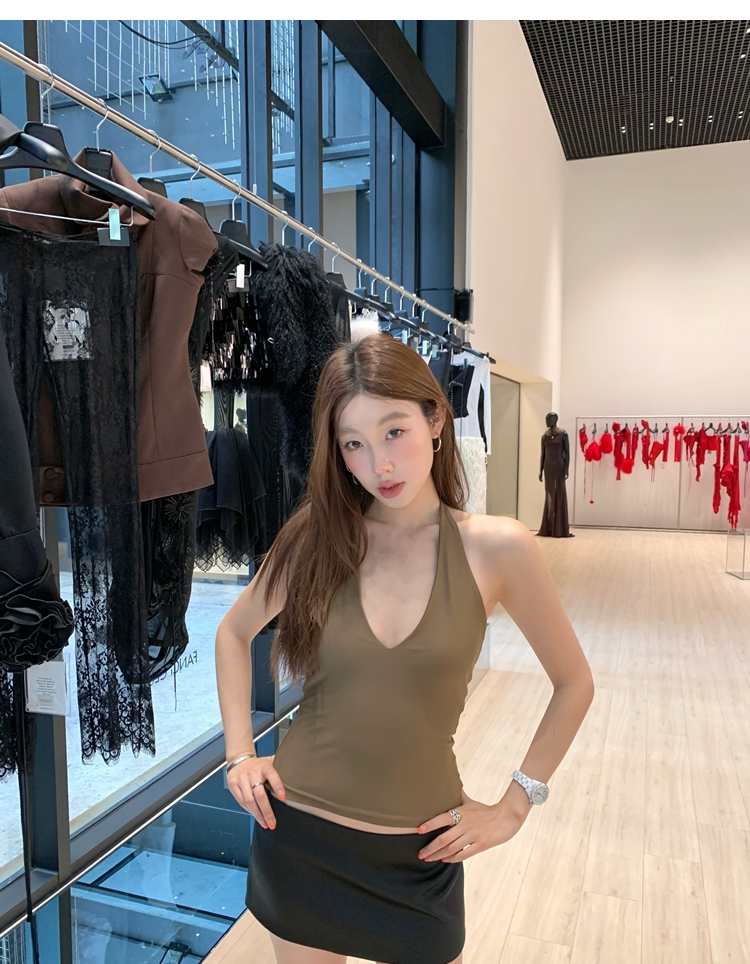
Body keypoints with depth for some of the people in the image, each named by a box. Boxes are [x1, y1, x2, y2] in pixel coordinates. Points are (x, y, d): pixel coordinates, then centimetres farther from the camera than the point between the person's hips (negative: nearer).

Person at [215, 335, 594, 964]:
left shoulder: (496, 547, -14)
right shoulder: (317, 537, -9)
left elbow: (574, 684, -2)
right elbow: (234, 633, 7)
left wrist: (514, 806, -3)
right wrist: (240, 753, 1)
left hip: (418, 848, -1)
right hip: (298, 830, 2)